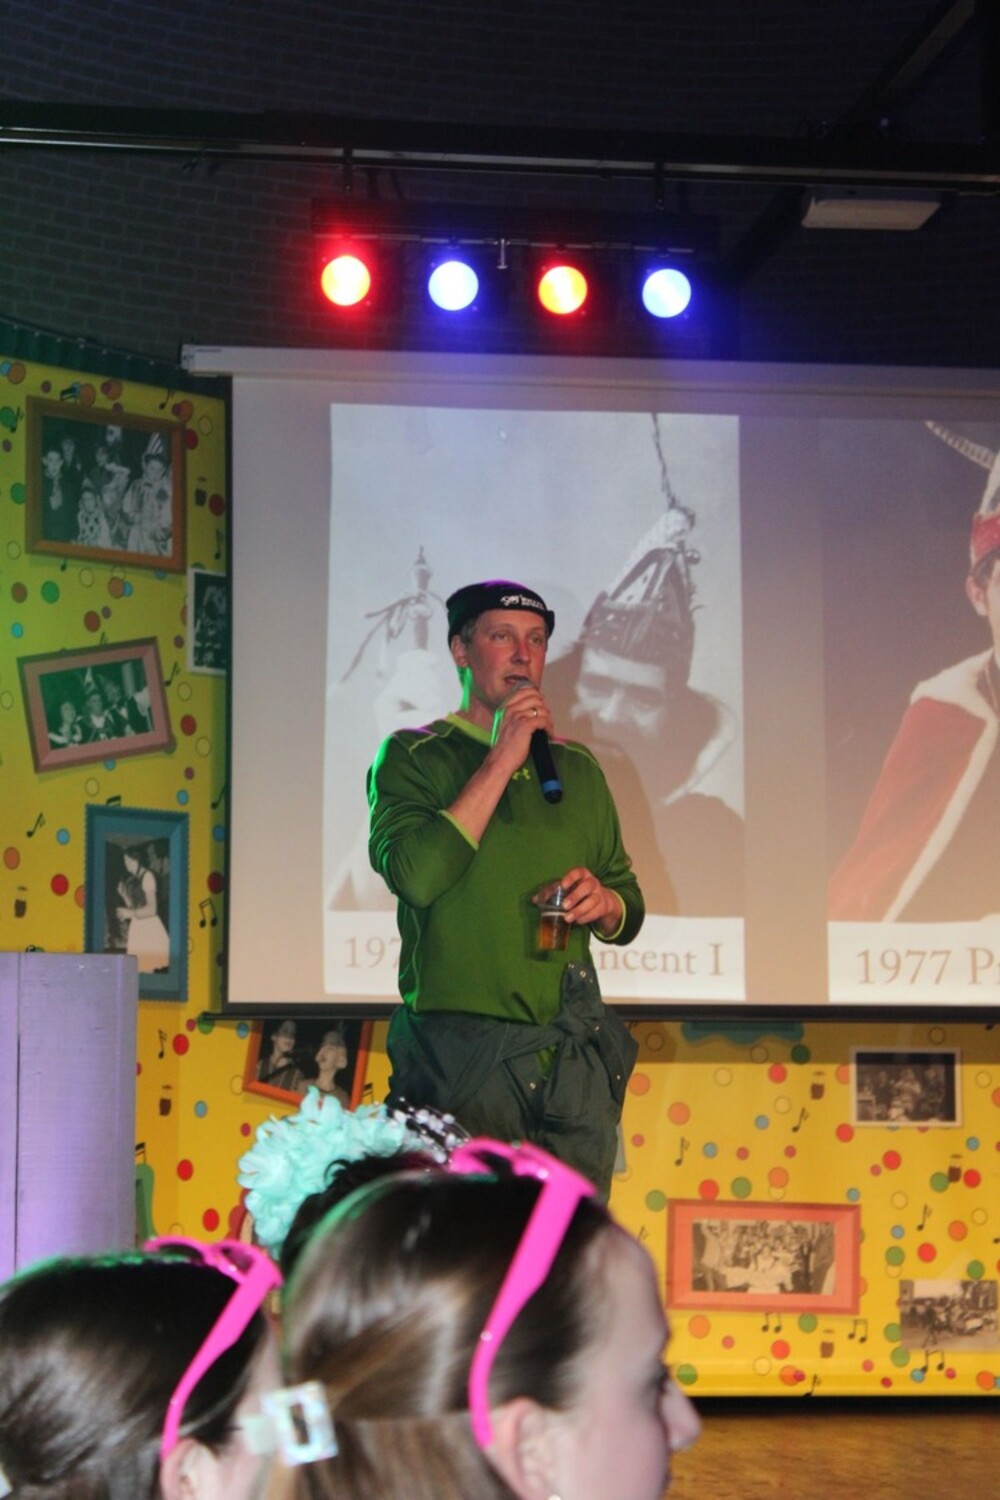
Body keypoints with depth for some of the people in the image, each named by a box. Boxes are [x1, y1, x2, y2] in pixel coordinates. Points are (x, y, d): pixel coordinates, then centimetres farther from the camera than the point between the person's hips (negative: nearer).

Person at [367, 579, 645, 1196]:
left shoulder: (577, 767, 20)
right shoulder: (411, 756, 5)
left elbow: (629, 912, 24)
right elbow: (413, 874, -14)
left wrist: (603, 903, -1)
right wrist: (502, 761, -9)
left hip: (574, 1056, 5)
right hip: (461, 1051, -4)